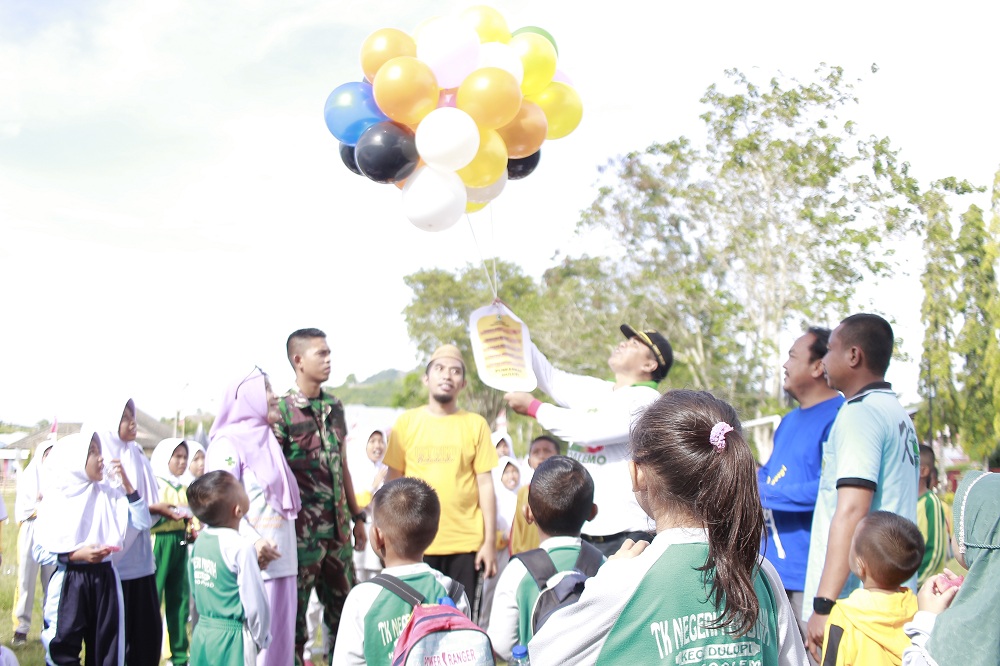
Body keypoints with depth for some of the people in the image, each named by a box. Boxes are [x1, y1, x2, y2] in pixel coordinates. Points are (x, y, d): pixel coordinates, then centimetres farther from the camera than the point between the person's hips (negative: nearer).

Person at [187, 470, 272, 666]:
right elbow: (254, 601, -16)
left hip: (202, 633, 7)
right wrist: (261, 637, 0)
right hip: (231, 637, -7)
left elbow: (194, 592, 12)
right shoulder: (241, 547, -19)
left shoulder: (200, 540, 2)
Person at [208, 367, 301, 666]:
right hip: (252, 562, -8)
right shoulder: (227, 443, -6)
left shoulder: (268, 442, 19)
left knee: (279, 637, 8)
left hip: (280, 560, 8)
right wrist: (251, 541, -25)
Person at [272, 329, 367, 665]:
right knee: (295, 612, 4)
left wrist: (356, 517, 15)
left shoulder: (334, 406, 8)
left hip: (338, 527, 6)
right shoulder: (281, 411, -10)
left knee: (343, 607, 13)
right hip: (303, 530, -6)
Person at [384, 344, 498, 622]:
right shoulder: (406, 421, 4)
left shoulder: (475, 424, 2)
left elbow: (485, 486, 2)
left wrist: (490, 541, -2)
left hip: (466, 545, 0)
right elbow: (394, 482, 6)